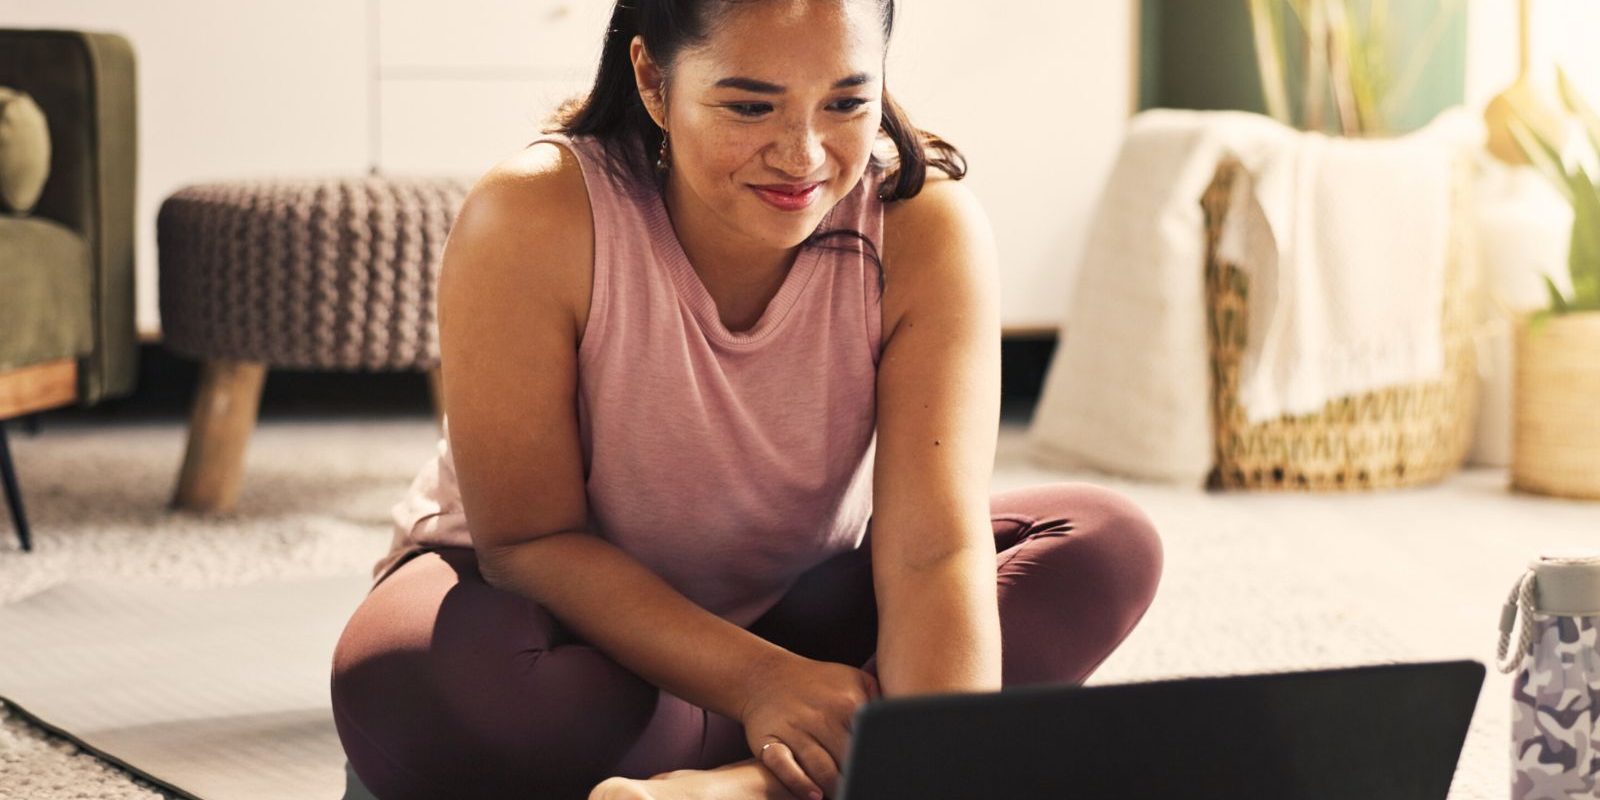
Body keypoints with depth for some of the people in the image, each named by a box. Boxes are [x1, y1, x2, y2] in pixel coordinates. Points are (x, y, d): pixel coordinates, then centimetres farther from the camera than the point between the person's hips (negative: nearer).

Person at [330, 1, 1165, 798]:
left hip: (804, 609, 3)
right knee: (407, 689, -37)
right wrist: (754, 681, -35)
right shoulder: (532, 218, -26)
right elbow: (530, 539, -21)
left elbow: (936, 554, -28)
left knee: (1109, 546, -19)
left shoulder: (926, 225, -21)